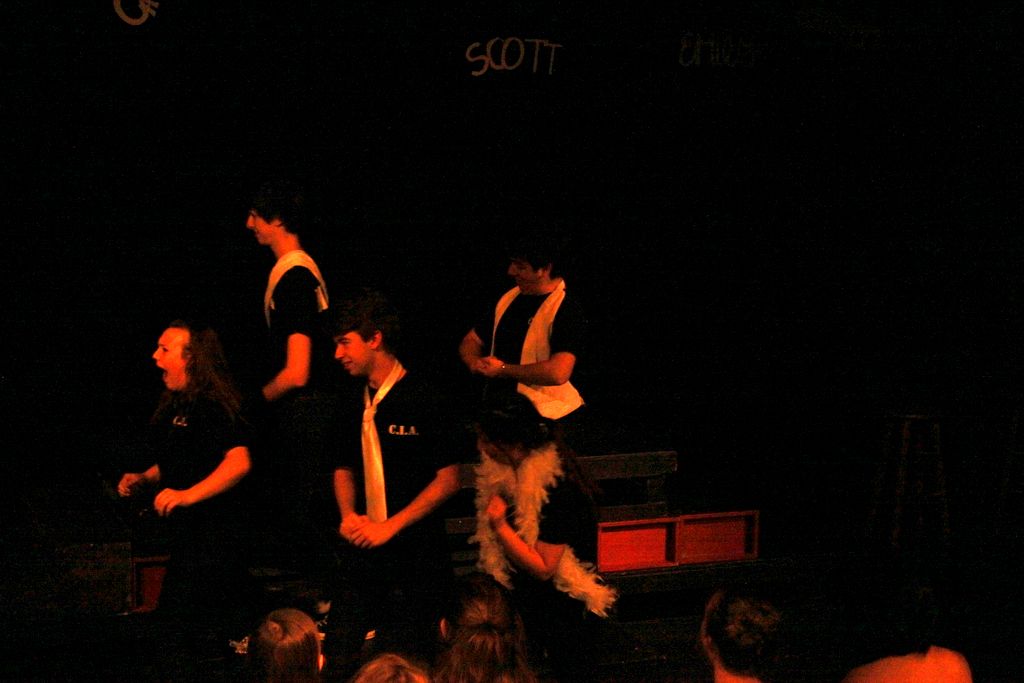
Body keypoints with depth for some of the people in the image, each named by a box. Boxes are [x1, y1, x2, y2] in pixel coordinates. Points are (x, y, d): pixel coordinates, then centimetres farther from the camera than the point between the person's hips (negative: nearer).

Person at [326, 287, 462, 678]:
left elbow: (448, 479, -11)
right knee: (344, 652, 5)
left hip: (415, 555, -6)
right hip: (362, 551, 6)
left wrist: (391, 526, -15)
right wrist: (348, 514, 1)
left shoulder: (423, 400, -11)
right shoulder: (355, 403, 9)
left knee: (407, 660, 1)